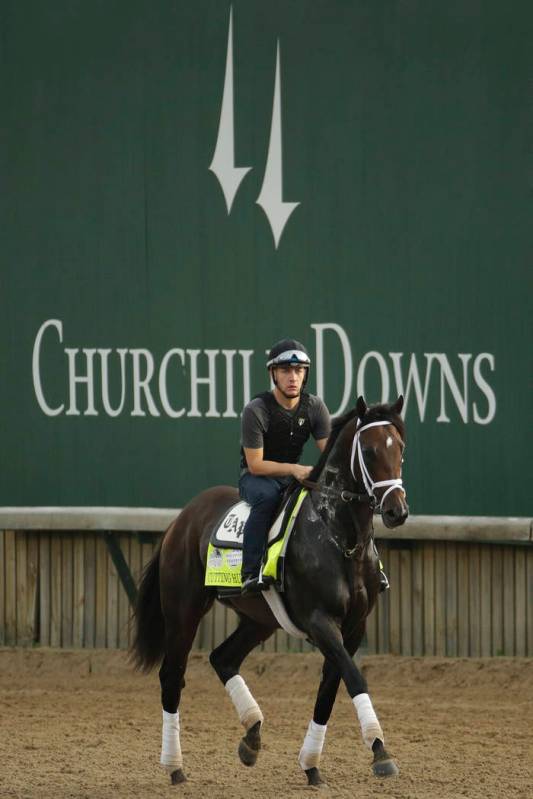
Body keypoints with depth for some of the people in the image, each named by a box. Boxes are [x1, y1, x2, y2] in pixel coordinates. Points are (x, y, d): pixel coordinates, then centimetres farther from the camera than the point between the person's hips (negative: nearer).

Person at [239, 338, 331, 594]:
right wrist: (294, 469, -32)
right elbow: (255, 464, -20)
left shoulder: (315, 407, -4)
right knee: (268, 496, -39)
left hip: (295, 474, 5)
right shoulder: (256, 410, -19)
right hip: (255, 477, -5)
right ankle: (251, 573, -38)